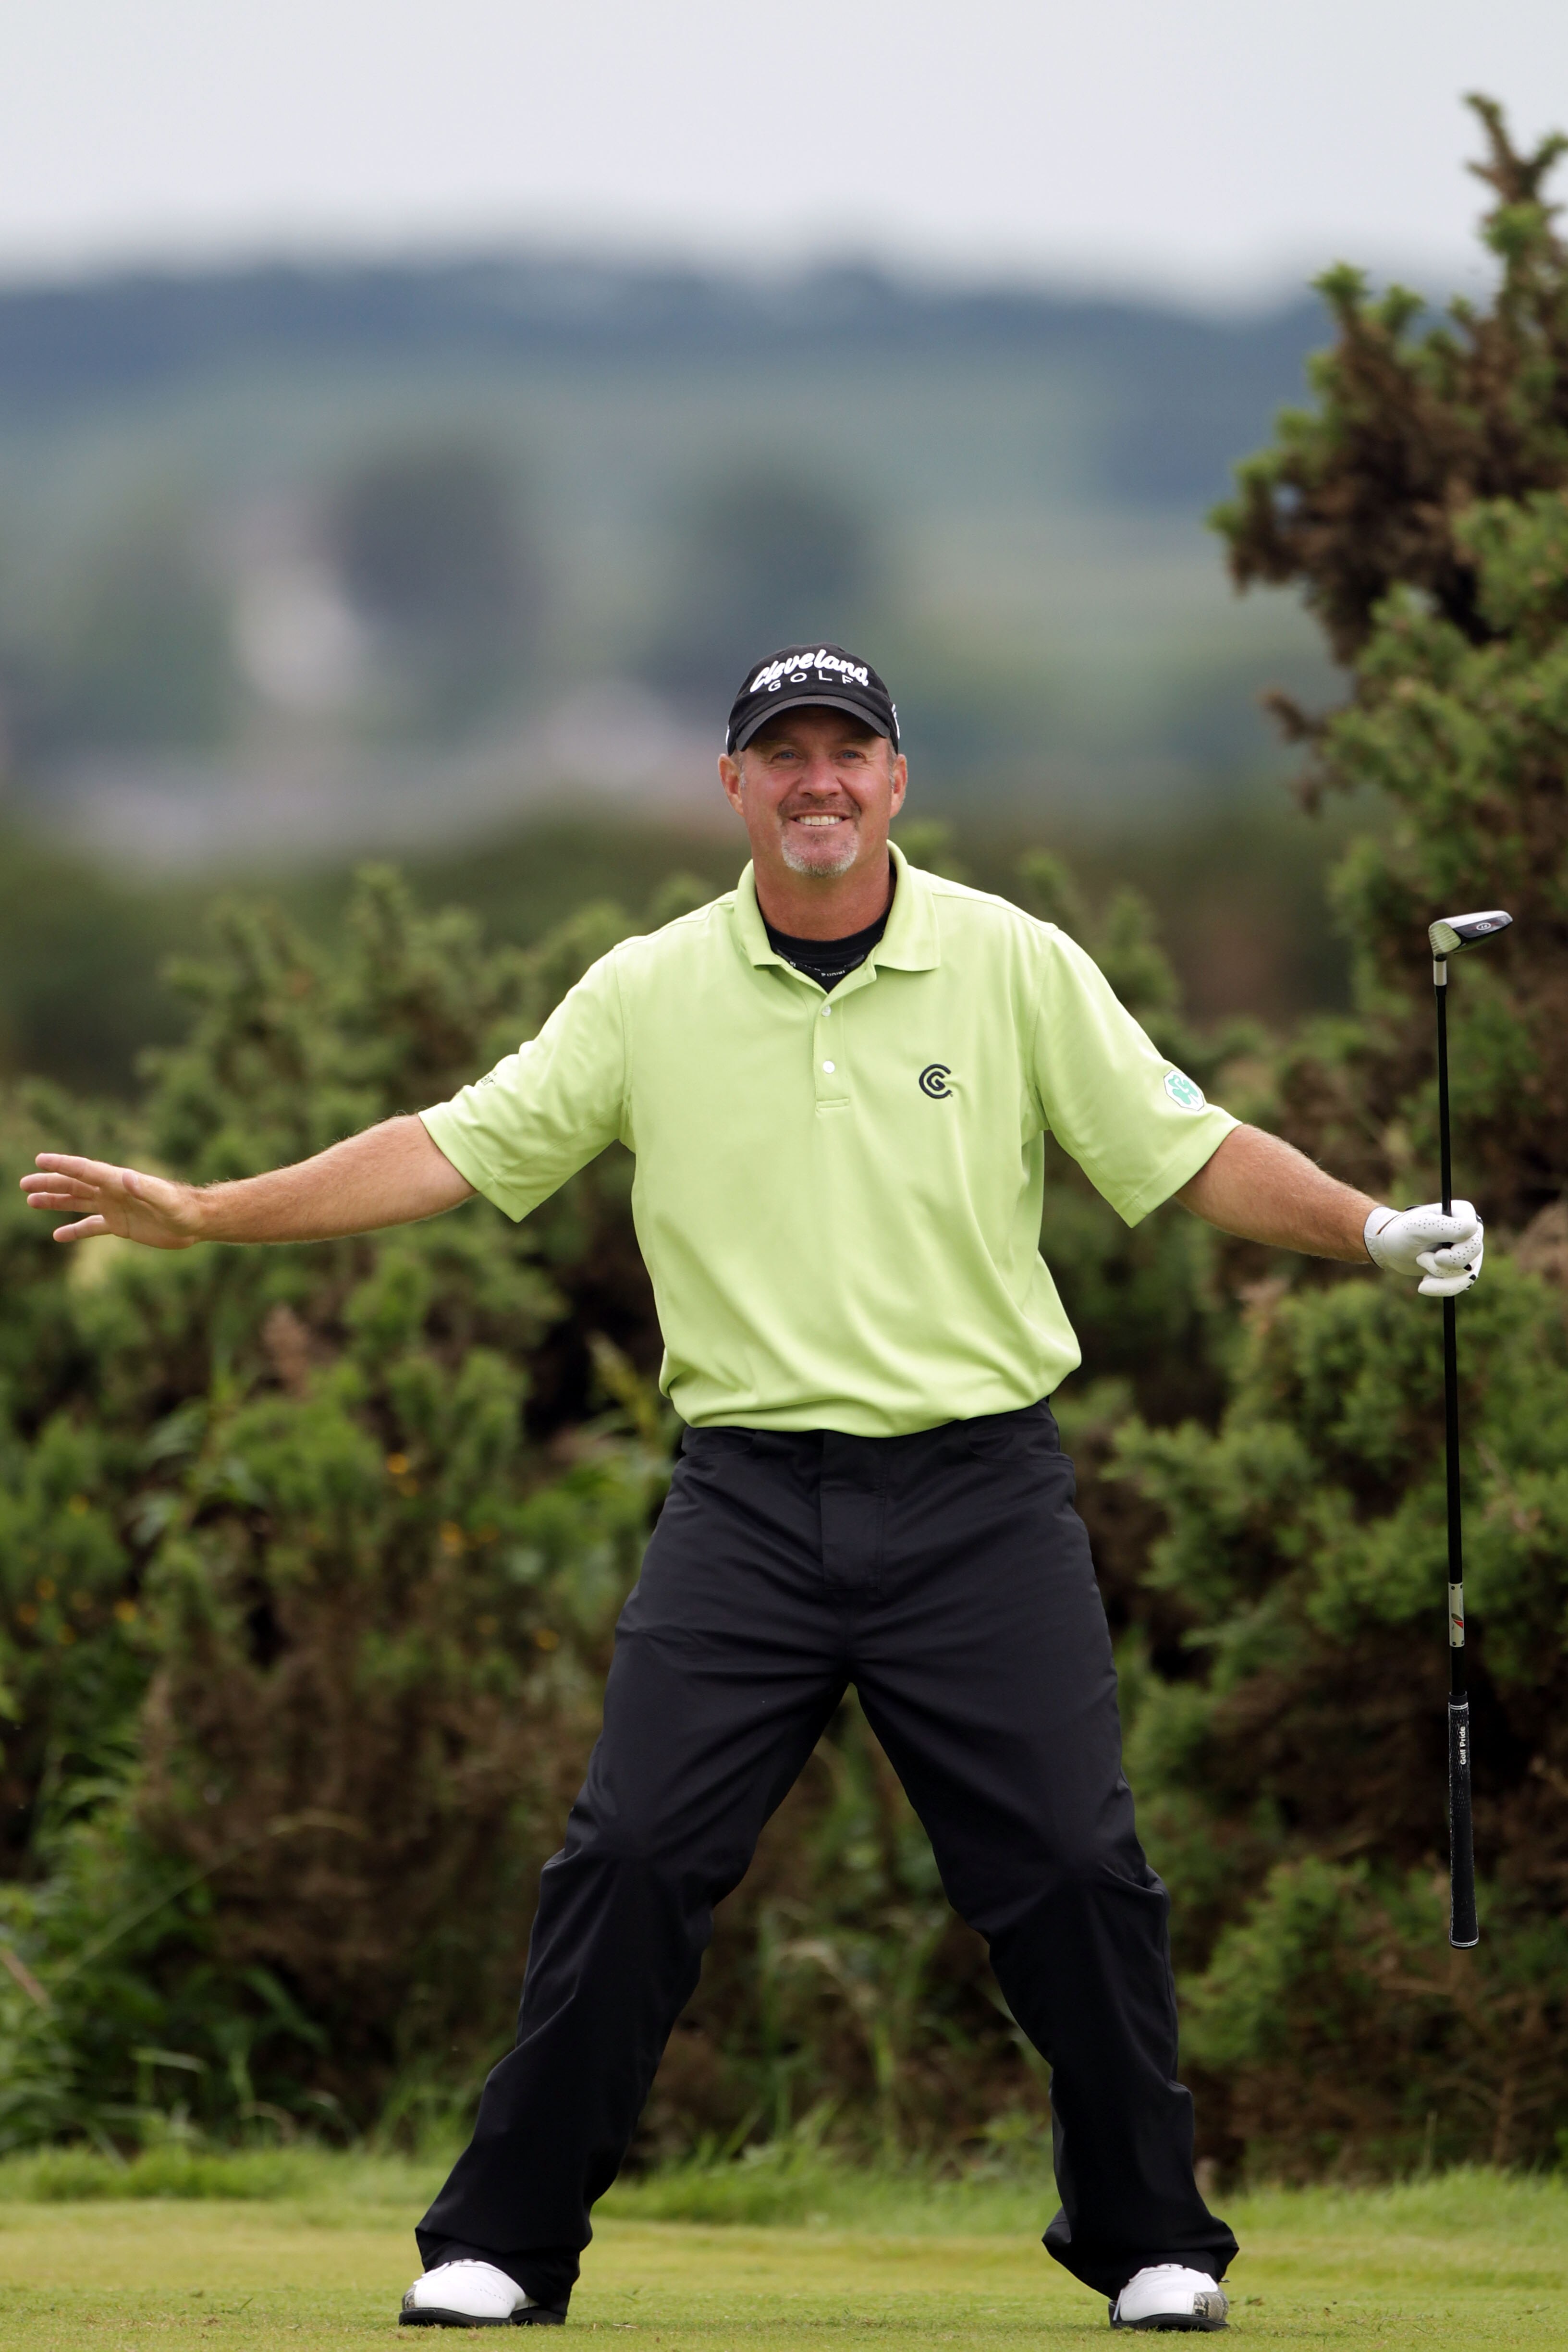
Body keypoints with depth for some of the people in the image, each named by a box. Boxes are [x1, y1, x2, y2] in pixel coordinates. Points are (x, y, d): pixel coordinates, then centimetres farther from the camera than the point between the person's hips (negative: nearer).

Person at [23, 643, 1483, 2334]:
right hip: (748, 1492, 1)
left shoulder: (1015, 969, 2)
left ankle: (1152, 2244, 10)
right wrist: (198, 1214, -2)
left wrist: (1379, 1232, -11)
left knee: (1074, 1869, -5)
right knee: (631, 1858, -6)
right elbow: (453, 1150, 5)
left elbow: (1190, 1156, 3)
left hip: (978, 1494, -1)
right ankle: (502, 2245, 2)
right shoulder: (650, 992, 5)